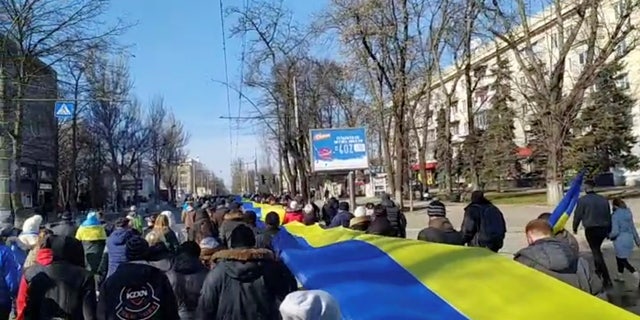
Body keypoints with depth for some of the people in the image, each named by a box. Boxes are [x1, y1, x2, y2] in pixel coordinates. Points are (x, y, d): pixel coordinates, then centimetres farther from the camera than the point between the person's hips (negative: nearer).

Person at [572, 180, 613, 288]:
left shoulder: (582, 200, -10)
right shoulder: (604, 199, 5)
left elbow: (577, 215, -6)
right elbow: (609, 216, 11)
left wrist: (575, 228, 11)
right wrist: (609, 230, 21)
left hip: (591, 229, -5)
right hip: (603, 229, 5)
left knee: (596, 252, -1)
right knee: (597, 250, 25)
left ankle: (607, 279, -5)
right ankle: (599, 270, 37)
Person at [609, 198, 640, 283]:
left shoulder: (615, 216, -15)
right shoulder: (628, 213, 6)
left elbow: (615, 232, -18)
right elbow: (633, 228, 13)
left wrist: (610, 236, 2)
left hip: (620, 240, -7)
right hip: (629, 239, 7)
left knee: (624, 261, 2)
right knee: (619, 257, 22)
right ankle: (619, 276, 32)